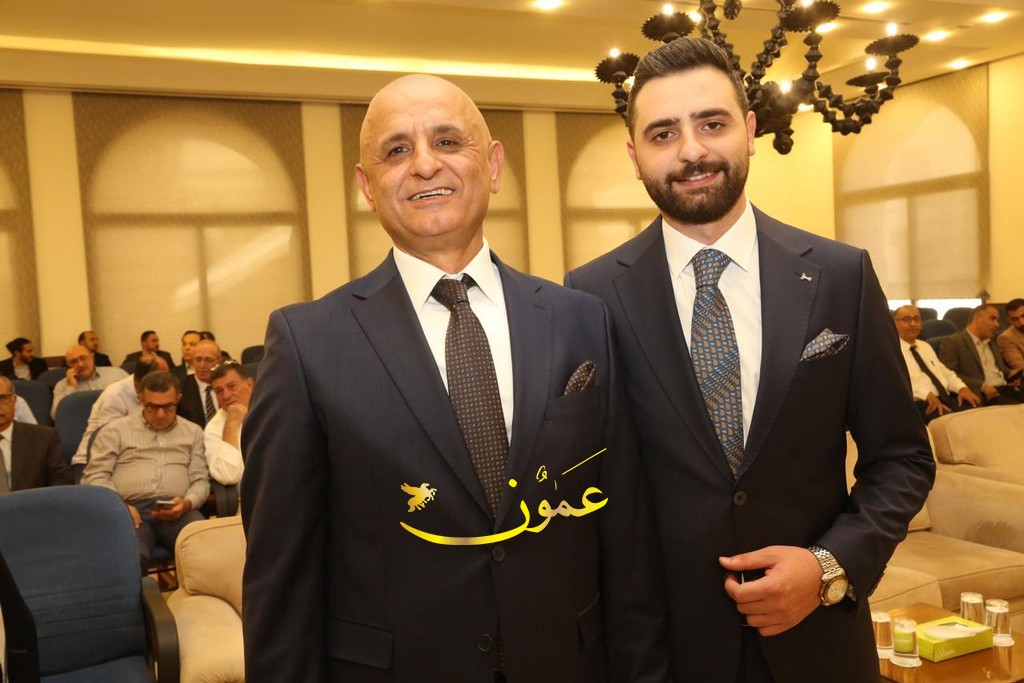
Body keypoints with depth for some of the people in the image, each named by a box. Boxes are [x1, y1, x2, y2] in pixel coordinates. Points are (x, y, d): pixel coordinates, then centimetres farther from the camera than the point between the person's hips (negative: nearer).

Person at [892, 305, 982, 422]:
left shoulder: (925, 346, 24)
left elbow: (944, 372, 26)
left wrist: (962, 387, 5)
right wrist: (927, 394, -30)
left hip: (948, 399, 7)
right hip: (920, 404, -7)